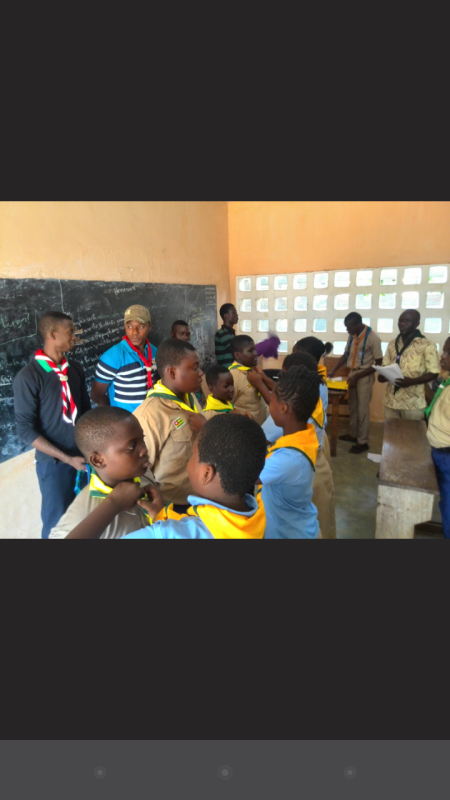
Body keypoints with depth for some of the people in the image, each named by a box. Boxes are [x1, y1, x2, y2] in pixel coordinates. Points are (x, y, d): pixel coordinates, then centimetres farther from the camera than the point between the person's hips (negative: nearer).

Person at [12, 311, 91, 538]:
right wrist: (67, 458, -17)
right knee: (57, 521, 9)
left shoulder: (75, 368, 3)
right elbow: (26, 429, -14)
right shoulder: (28, 377, -14)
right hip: (54, 462, -5)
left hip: (85, 456, 5)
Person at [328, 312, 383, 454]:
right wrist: (333, 370, 1)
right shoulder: (352, 336, 3)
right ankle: (354, 434, 30)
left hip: (365, 376, -7)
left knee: (362, 409, -2)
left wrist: (357, 376, -18)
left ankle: (363, 441, 7)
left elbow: (379, 364, -14)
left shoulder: (373, 338, -17)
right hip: (352, 373, 7)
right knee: (352, 407, 15)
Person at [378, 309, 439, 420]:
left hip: (413, 404, -5)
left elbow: (433, 373, -7)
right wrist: (382, 375, -6)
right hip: (391, 400, 5)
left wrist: (411, 381, -23)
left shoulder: (427, 345, -7)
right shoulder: (392, 344, 11)